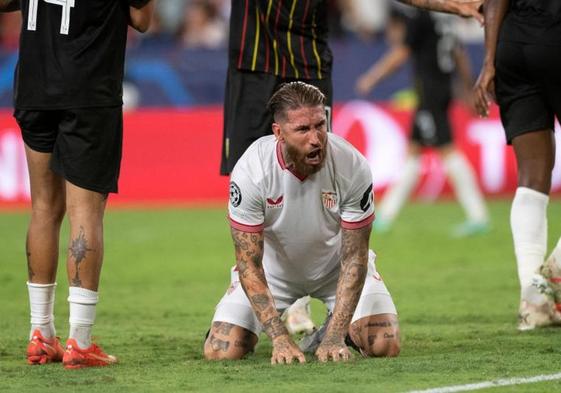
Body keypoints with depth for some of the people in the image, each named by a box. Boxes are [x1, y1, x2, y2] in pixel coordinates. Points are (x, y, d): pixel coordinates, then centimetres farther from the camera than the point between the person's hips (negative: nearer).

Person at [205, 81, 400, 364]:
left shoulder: (353, 167, -29)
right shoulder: (250, 171, -31)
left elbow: (353, 258, -22)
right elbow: (249, 264, -26)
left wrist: (334, 338, -32)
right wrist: (280, 340, -35)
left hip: (335, 265, 0)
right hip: (274, 268, 0)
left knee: (385, 346, -19)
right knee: (220, 352, -16)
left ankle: (335, 327, 18)